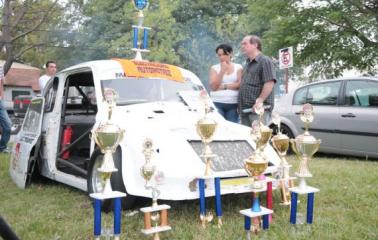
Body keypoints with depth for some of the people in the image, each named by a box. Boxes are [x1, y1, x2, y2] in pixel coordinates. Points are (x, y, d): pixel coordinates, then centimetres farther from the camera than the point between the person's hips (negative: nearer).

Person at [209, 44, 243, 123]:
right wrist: (222, 71, -8)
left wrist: (223, 86, -6)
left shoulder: (238, 67, 10)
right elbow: (213, 87, -3)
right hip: (217, 103, 0)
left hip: (233, 104, 1)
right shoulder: (214, 68, 9)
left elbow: (240, 84, -3)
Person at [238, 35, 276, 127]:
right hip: (245, 109, 9)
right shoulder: (247, 64, 23)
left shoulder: (265, 61, -6)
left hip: (258, 109, -9)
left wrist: (260, 100, -23)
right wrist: (240, 105, 21)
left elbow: (270, 83, -16)